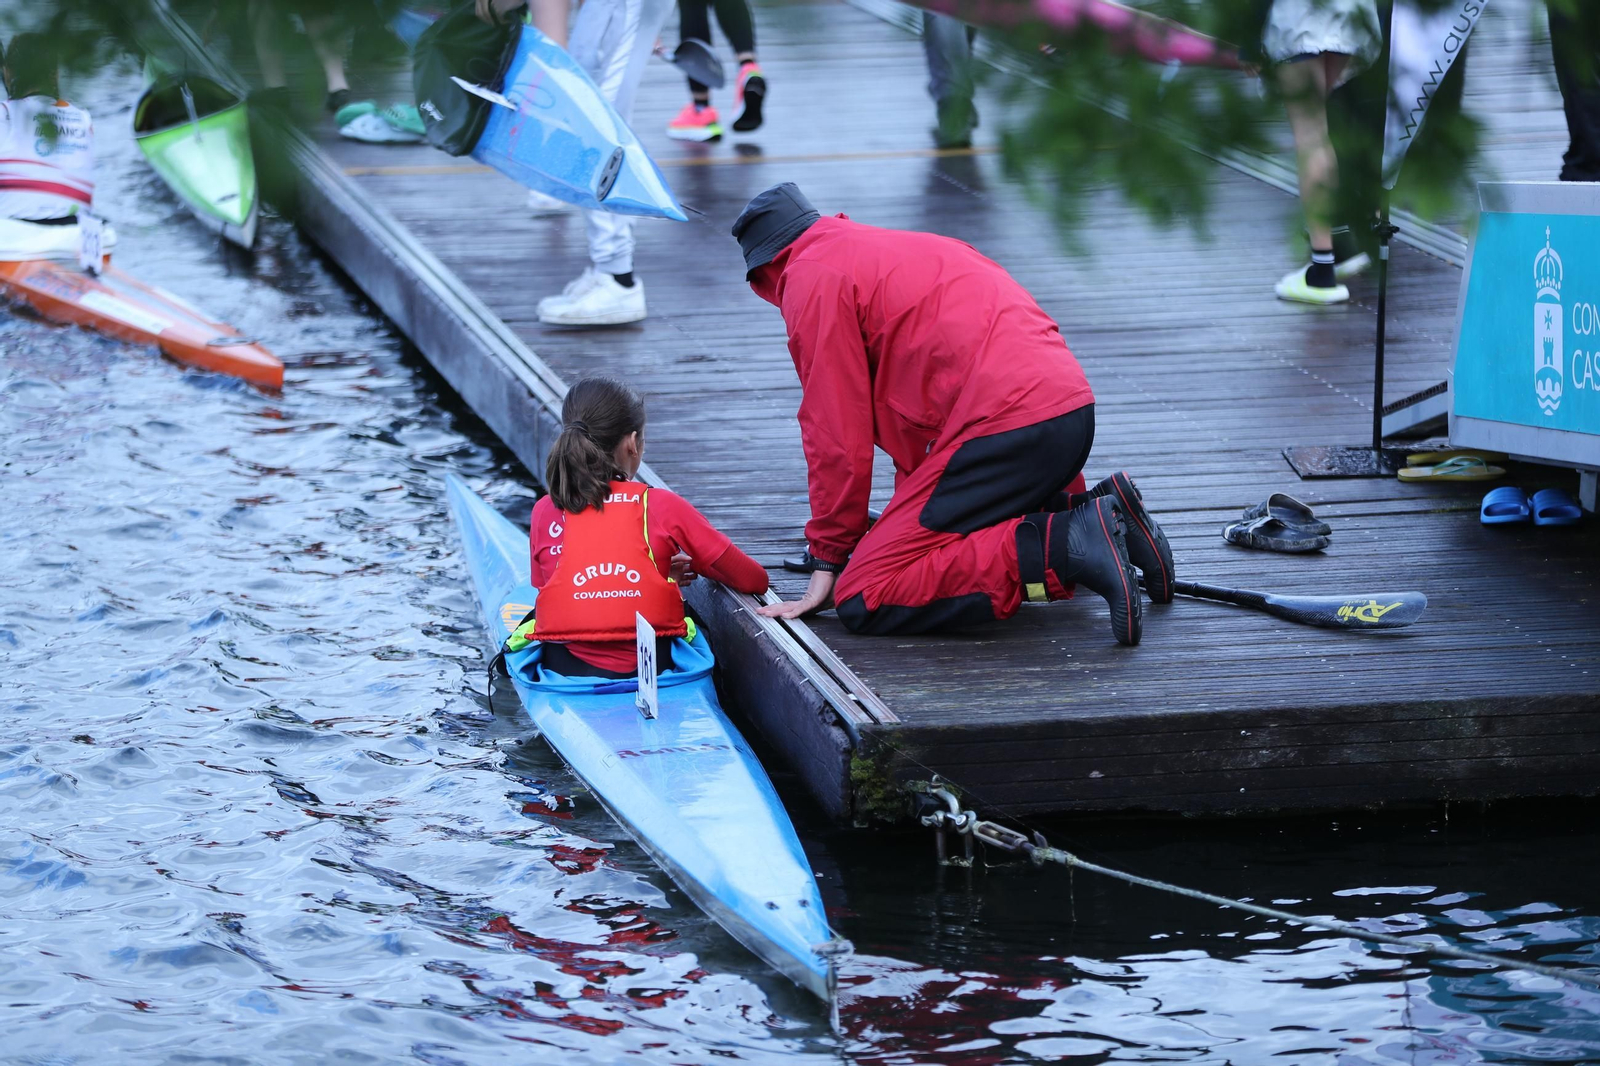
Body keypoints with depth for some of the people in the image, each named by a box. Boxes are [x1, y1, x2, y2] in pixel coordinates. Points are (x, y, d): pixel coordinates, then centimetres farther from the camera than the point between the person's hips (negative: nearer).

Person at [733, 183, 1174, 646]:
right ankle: (1093, 509, 10)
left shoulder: (812, 277, 1)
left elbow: (838, 433, -3)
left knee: (863, 600, -10)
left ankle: (1064, 546, -20)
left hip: (1005, 426, -9)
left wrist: (827, 561, 5)